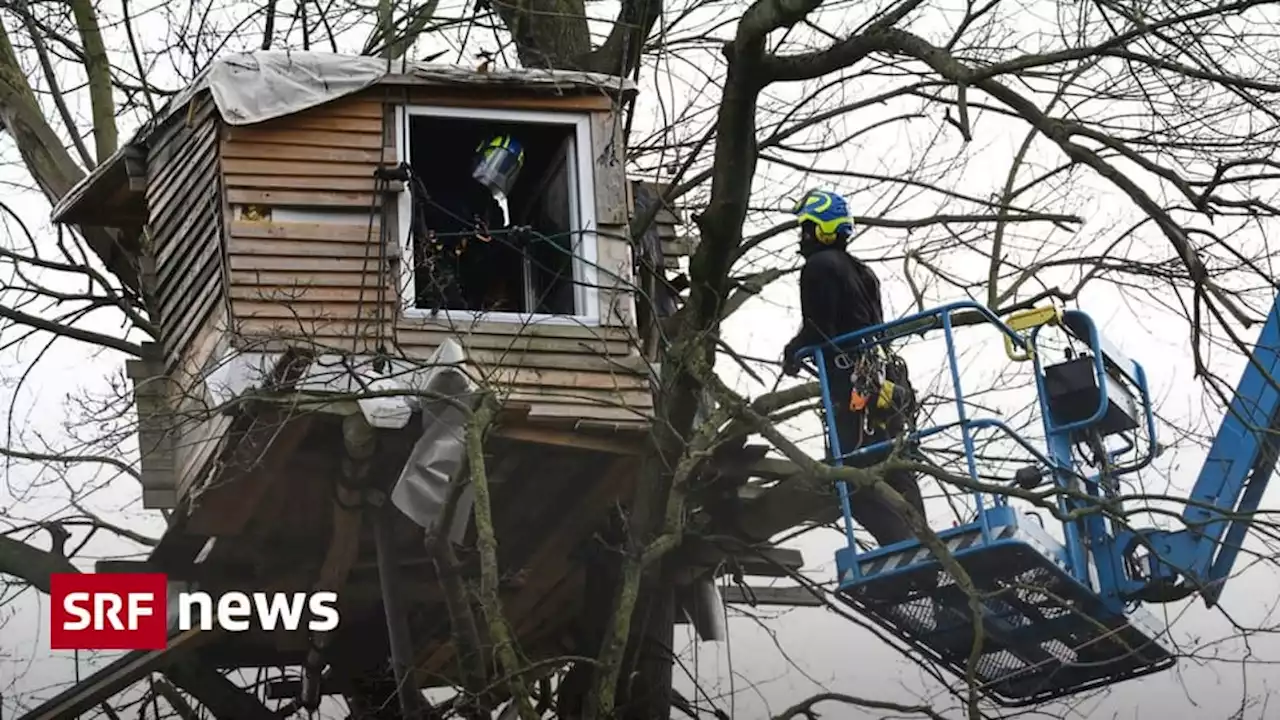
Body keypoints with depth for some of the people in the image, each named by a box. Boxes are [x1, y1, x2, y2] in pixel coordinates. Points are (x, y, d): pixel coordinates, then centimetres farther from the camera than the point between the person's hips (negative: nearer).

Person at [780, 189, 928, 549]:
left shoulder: (819, 268, -6)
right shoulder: (862, 272, 23)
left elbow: (818, 330, -14)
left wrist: (792, 352, 4)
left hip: (847, 381, -9)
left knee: (858, 467, -12)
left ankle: (902, 543, -21)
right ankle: (917, 536, 6)